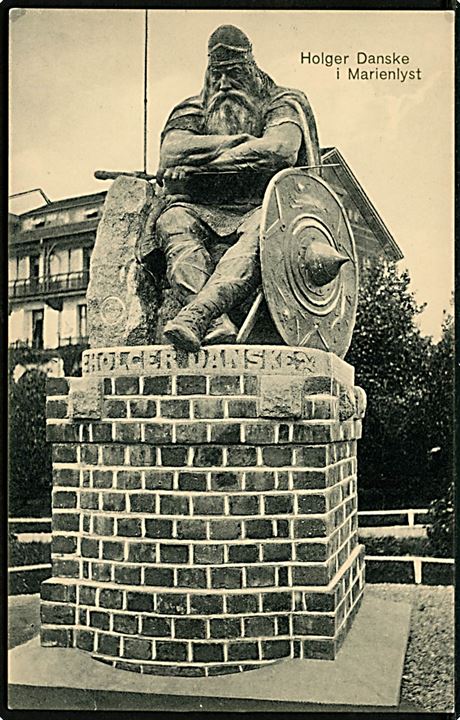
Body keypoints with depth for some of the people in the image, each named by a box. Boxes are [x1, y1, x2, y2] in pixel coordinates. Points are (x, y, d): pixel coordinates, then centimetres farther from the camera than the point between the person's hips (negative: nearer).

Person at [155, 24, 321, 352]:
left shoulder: (280, 103, 13)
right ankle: (217, 324, -47)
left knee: (263, 229, -38)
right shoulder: (194, 109, 21)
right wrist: (241, 141, -3)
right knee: (173, 221, -30)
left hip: (260, 204, -3)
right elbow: (170, 153, 0)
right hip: (205, 208, 3)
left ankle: (194, 316, -54)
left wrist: (196, 165, -7)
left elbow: (280, 150, -11)